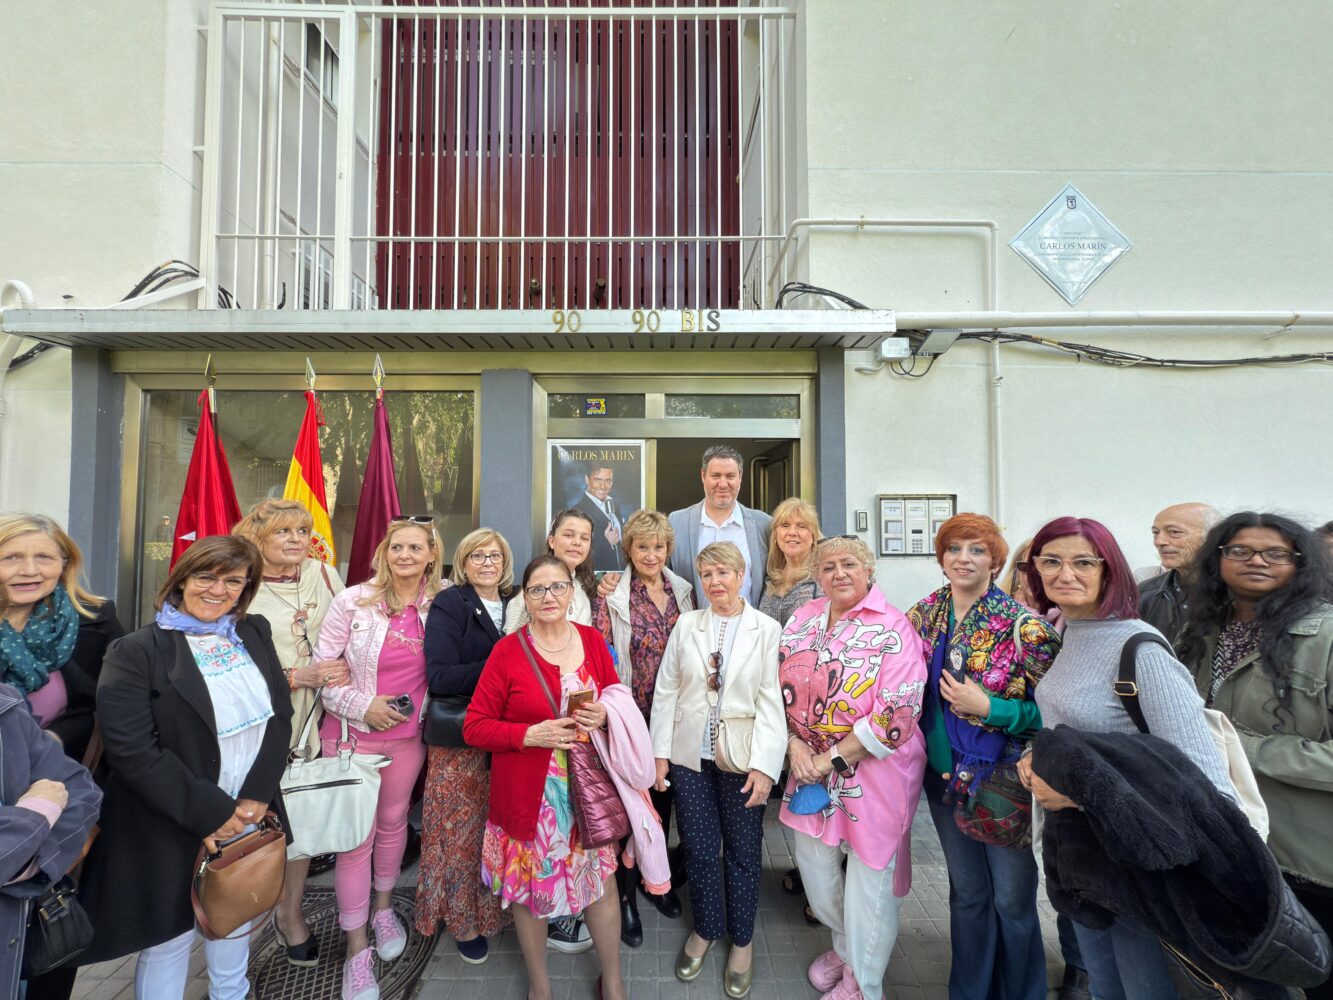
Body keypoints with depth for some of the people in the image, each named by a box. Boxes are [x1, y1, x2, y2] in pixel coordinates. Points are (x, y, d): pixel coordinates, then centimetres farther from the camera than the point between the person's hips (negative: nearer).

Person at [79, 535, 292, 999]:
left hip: (249, 817, 5)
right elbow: (132, 751, -19)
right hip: (171, 830, -4)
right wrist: (209, 812, -19)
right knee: (169, 941, 13)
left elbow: (280, 715, 0)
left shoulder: (255, 634, 1)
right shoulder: (136, 652, -13)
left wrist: (256, 794, -12)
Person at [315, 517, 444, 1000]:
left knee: (393, 822, 19)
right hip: (353, 735, -2)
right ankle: (357, 949, 22)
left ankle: (383, 908, 43)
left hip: (409, 736, 2)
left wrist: (426, 711, -1)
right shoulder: (353, 601, -12)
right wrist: (362, 706, -16)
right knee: (356, 837, 5)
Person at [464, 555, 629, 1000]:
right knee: (530, 888, 15)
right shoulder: (507, 651, -11)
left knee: (602, 882, 12)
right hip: (528, 793, -2)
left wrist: (604, 715, -12)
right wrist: (530, 735, -21)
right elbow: (474, 726, -8)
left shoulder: (592, 640, -2)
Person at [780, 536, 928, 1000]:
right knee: (813, 864, 18)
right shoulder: (802, 620, 3)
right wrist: (795, 745, -9)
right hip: (810, 767, 6)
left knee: (868, 875, 9)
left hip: (873, 771, -5)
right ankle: (845, 946, 48)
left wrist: (831, 760, -17)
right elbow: (781, 688, 6)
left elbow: (896, 714, -21)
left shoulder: (893, 628, -15)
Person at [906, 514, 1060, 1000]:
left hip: (1006, 782, -4)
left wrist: (988, 707, -25)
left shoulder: (1024, 626, -16)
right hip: (946, 777, 4)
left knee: (1013, 901, 11)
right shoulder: (923, 615, -2)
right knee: (967, 893, 20)